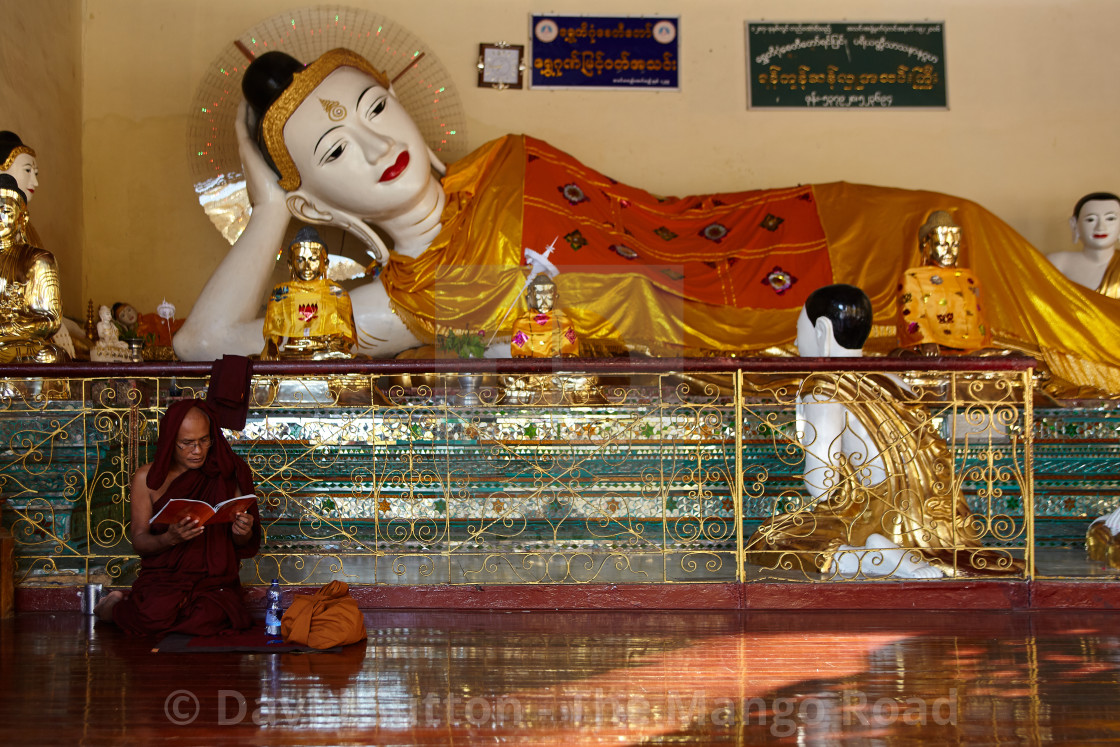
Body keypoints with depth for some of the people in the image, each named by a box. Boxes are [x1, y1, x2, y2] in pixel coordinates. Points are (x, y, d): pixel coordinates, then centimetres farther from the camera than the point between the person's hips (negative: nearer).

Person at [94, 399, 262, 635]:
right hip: (162, 576, -1)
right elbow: (139, 542, 0)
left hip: (214, 578, 1)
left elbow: (245, 547, 6)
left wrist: (241, 533, -19)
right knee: (156, 614, -33)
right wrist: (170, 538, -22)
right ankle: (114, 607, 5)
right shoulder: (148, 478, 1)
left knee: (205, 620, -32)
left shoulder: (227, 474, 3)